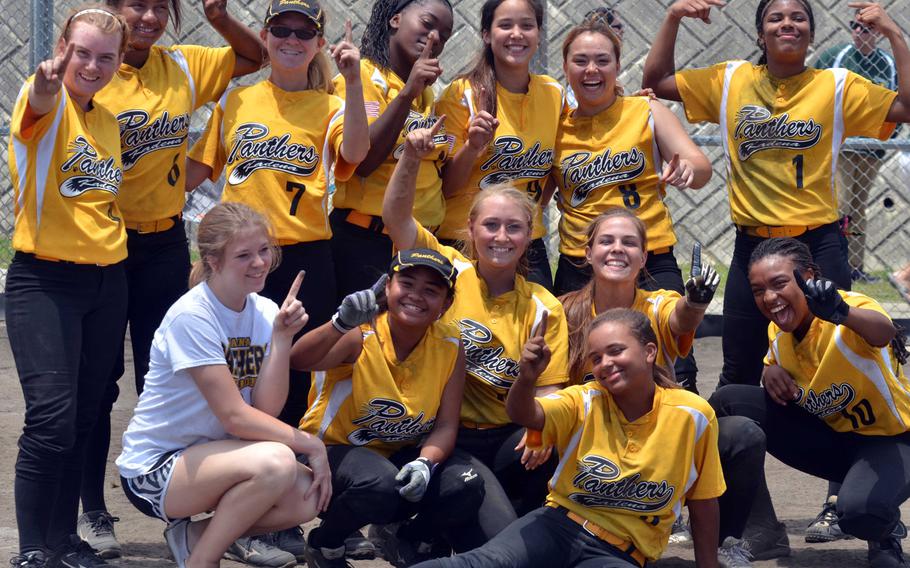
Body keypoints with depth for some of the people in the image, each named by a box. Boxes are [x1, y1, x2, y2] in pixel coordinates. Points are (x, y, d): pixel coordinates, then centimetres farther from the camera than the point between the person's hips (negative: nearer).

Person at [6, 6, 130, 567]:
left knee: (84, 418, 10)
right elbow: (37, 104, -35)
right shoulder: (48, 104, -9)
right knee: (52, 420, -13)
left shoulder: (107, 119, 12)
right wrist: (47, 84, -58)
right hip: (45, 282, -7)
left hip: (107, 282, 7)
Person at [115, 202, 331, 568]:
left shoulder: (265, 312, 2)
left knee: (309, 497, -17)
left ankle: (195, 535, 5)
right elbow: (235, 416, -22)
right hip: (153, 470, -7)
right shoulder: (191, 317, -19)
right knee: (276, 462, -31)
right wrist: (310, 444, -17)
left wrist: (282, 337, -18)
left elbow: (267, 410, -10)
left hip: (210, 456, 7)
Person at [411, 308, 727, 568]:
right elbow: (524, 415, -19)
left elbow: (703, 502, 6)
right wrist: (527, 379, -40)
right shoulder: (586, 401, 0)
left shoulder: (693, 415, -4)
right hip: (559, 525, 2)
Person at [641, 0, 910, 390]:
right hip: (751, 244, 2)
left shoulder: (837, 86, -1)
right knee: (739, 376, 11)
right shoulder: (730, 81, 6)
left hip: (818, 243, -2)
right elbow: (656, 80, 10)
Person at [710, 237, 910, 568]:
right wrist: (772, 372, -10)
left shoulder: (851, 308, -27)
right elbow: (775, 364, 17)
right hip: (831, 437, 7)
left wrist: (842, 313, -75)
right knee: (730, 402, -8)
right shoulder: (779, 332, -5)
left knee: (859, 510, -39)